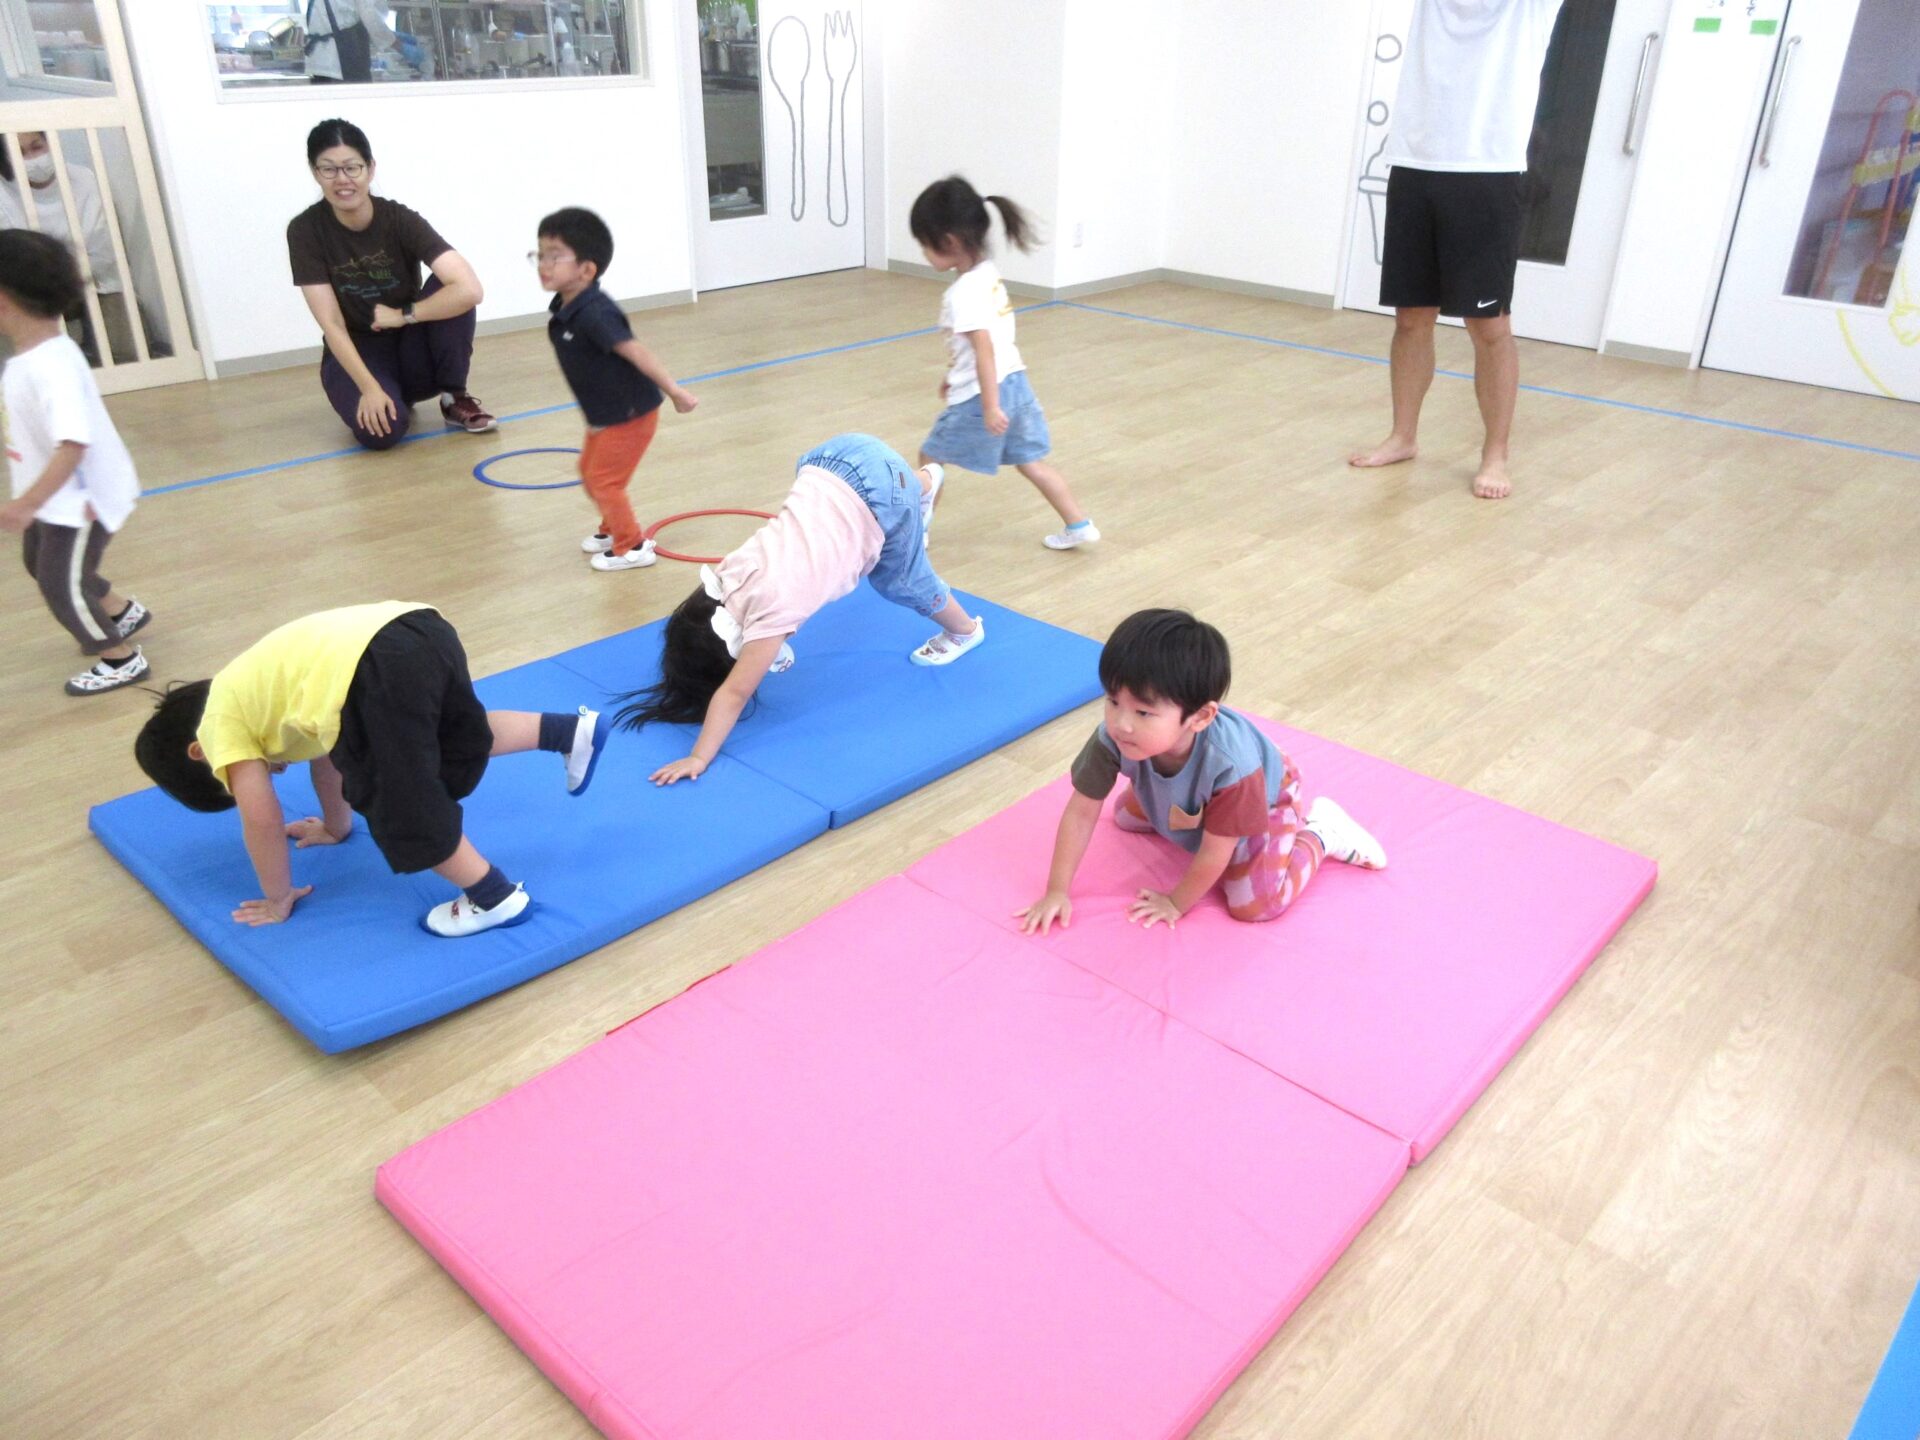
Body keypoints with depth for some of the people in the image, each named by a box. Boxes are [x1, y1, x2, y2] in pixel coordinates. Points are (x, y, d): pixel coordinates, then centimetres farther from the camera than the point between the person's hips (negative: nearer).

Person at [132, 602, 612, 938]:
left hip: (380, 674, -8)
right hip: (423, 629, 8)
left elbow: (261, 817, 18)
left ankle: (493, 896, 12)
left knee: (403, 807, 8)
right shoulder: (254, 688, 40)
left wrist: (278, 899, 31)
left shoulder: (220, 725, 19)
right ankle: (569, 731, 31)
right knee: (463, 739, 34)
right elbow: (326, 752, 49)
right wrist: (336, 826, 62)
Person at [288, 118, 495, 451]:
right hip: (354, 354, 0)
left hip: (413, 351, 1)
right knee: (382, 430, -32)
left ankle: (455, 398, -8)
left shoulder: (400, 219, -16)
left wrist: (403, 315, -25)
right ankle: (395, 399, 7)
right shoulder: (305, 231, -14)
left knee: (452, 294, -28)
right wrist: (370, 389, -28)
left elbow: (470, 289, -30)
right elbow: (332, 325, -18)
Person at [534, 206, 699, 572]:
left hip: (630, 414, -10)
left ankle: (632, 548, 15)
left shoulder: (593, 314, -29)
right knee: (589, 471, 23)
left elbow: (634, 350, -32)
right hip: (604, 414, 10)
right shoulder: (564, 308, 0)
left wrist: (673, 391, -33)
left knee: (604, 479, -1)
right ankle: (614, 529, 43)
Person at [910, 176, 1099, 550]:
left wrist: (990, 406, -26)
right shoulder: (989, 273, 8)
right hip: (1015, 383, 9)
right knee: (1030, 461, 16)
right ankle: (1078, 524, 15)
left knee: (931, 458, 9)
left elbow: (984, 348, -26)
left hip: (981, 396, -9)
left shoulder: (963, 294, -20)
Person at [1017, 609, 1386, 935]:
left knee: (1255, 904, -17)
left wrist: (1176, 903, -18)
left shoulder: (1229, 763, -47)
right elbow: (1081, 812, -24)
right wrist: (1057, 891, -21)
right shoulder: (1114, 739, -37)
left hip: (1262, 798, -5)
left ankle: (1321, 834, 7)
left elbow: (1214, 855, -32)